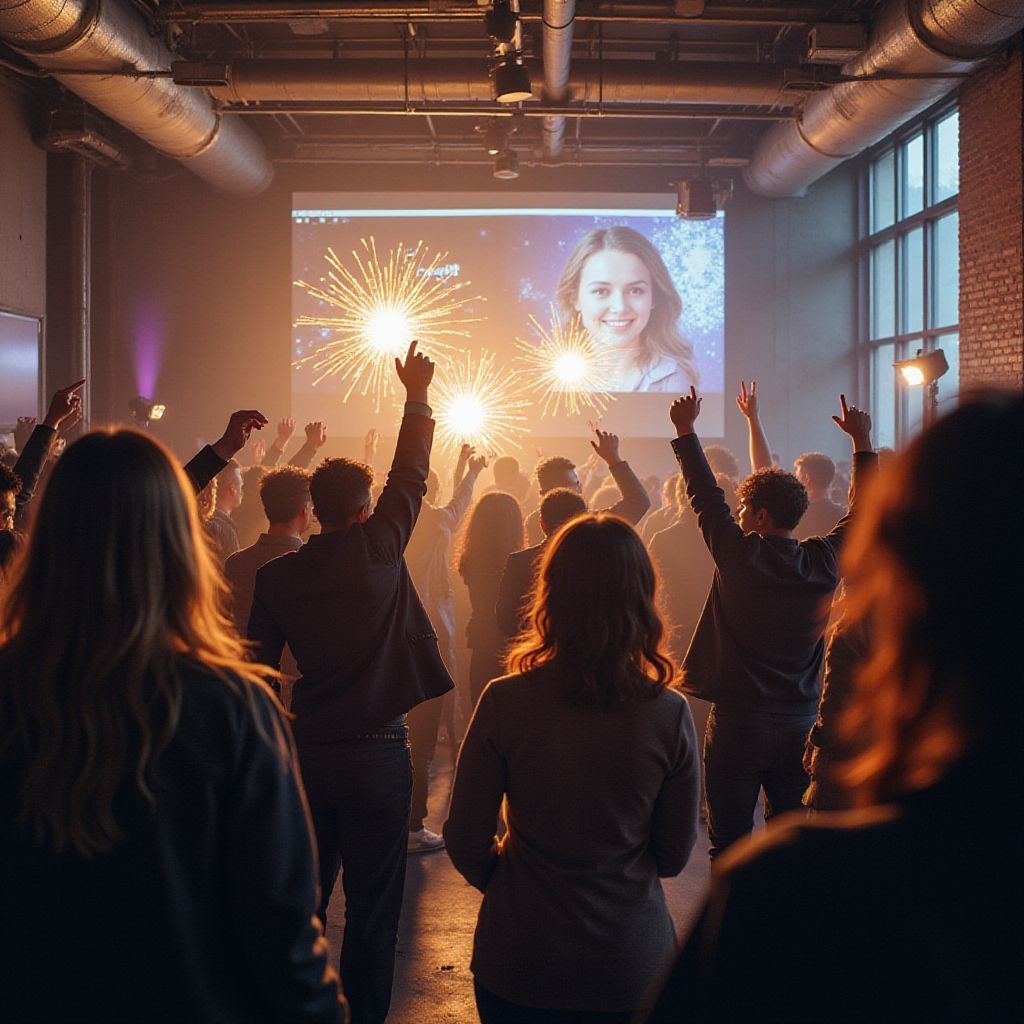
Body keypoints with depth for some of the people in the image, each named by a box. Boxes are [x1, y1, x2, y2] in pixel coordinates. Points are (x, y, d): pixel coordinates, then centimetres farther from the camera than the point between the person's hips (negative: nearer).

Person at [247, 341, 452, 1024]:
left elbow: (257, 668, 3)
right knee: (372, 909, 5)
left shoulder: (276, 575, 0)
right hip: (378, 751, -3)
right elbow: (411, 476, 4)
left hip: (305, 754, 4)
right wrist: (417, 398, 14)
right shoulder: (379, 547, -9)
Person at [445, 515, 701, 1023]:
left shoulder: (504, 702, -16)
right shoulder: (669, 714, -13)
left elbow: (465, 840, -7)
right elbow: (674, 857, -2)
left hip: (517, 960, 0)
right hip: (631, 962, 1)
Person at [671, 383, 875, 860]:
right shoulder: (825, 562, -2)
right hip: (800, 725, 4)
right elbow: (863, 510, 13)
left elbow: (705, 495, -2)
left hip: (737, 722, -4)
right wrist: (863, 441, 22)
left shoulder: (741, 556, -12)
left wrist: (686, 431, 8)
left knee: (730, 846, 4)